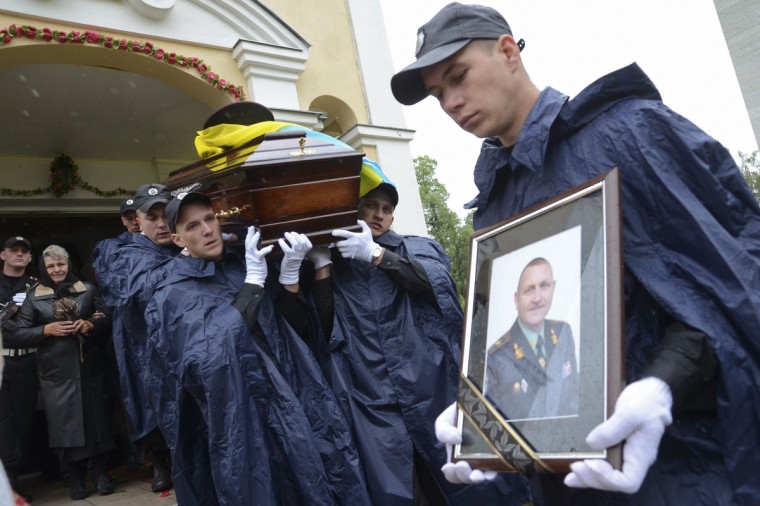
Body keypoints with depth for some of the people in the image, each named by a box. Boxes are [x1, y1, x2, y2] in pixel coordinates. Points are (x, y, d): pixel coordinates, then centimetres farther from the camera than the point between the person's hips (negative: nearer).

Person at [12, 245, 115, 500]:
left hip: (90, 368, 0)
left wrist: (92, 324, -13)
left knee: (96, 418, 4)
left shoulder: (87, 290, 5)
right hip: (56, 373, 0)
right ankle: (76, 479, 17)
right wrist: (46, 330, -14)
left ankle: (100, 473, 17)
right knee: (65, 423, 4)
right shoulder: (34, 297, 4)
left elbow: (109, 318, 6)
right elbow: (19, 335, 1)